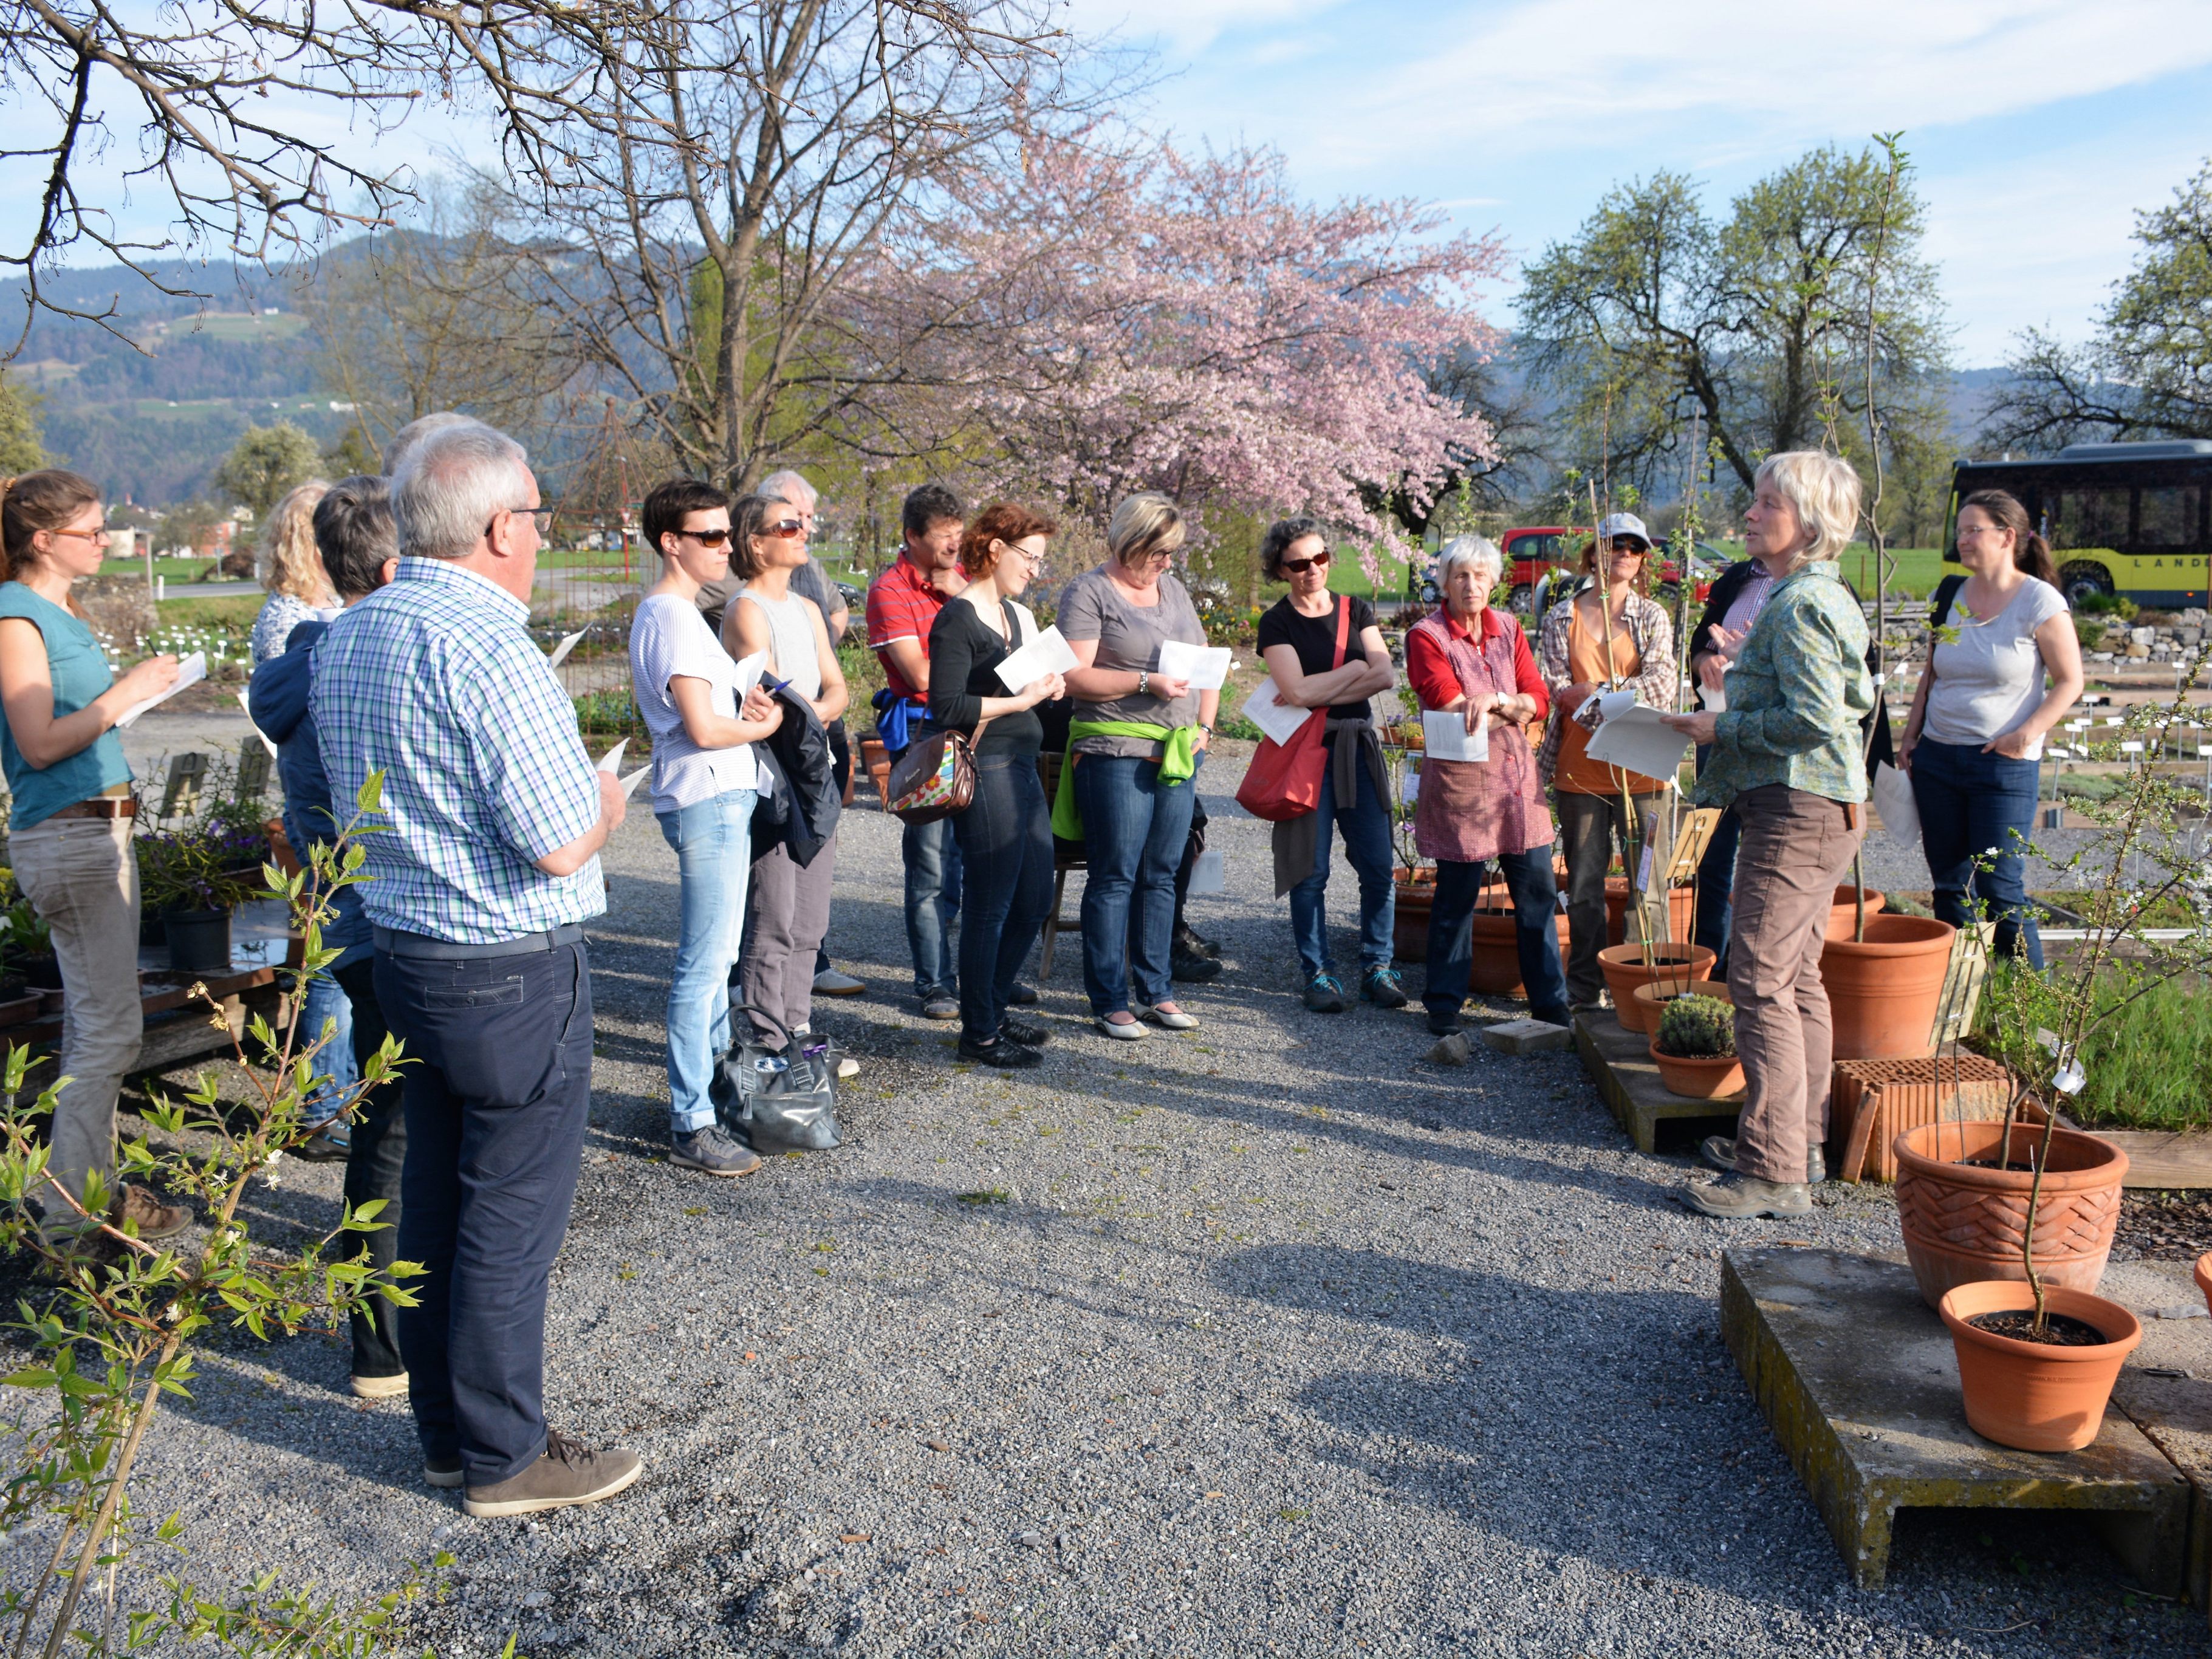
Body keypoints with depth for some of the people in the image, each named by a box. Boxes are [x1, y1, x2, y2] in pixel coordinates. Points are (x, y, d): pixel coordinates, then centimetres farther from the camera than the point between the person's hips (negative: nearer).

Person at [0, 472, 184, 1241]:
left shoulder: (62, 612, 14)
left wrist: (138, 685, 8)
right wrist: (125, 694, -15)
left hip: (99, 828, 10)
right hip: (66, 837, -10)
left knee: (92, 1022, 15)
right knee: (109, 1030, -6)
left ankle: (90, 1186, 25)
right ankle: (75, 1207, 4)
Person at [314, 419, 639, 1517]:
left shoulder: (346, 636, 7)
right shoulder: (488, 649, -22)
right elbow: (562, 846, -23)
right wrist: (605, 798, -2)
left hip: (401, 958, 9)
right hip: (513, 975, -9)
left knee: (434, 1200, 18)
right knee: (511, 1221, 3)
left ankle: (445, 1430, 31)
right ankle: (504, 1457, 16)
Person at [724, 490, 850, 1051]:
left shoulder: (808, 609, 16)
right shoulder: (746, 611, -10)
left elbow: (837, 691, 10)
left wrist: (810, 711, -10)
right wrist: (821, 707, -5)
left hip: (813, 777, 8)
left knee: (809, 921, 12)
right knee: (773, 922, -5)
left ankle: (799, 1032, 21)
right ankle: (770, 1045, 3)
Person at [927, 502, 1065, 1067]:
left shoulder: (1017, 615, 16)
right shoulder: (957, 619, -11)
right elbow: (947, 707, -18)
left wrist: (1046, 688, 3)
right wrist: (1020, 699, -16)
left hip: (1023, 767, 9)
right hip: (985, 772, -9)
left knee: (1035, 900, 14)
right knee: (990, 906, -1)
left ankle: (993, 1010, 30)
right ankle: (979, 1034, 12)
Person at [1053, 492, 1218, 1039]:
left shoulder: (1174, 590, 18)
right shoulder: (1088, 592, -3)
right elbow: (1076, 677, -12)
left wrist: (1204, 725, 10)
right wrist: (1147, 683, -19)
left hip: (1177, 755, 7)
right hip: (1116, 753, -6)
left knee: (1162, 875, 9)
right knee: (1116, 876, -4)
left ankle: (1157, 993, 17)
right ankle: (1109, 1003, 3)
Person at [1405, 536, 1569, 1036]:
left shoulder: (1508, 629, 12)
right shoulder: (1426, 636, -4)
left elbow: (1538, 699, 4)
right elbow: (1452, 707, -14)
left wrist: (1494, 702, -15)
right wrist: (1514, 710, -8)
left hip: (1518, 775, 5)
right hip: (1461, 778, -5)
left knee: (1538, 891, 6)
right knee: (1457, 896, 1)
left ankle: (1550, 1003, 18)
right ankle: (1444, 1007, 14)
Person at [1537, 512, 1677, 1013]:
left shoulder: (1652, 616, 8)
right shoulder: (1562, 617, 8)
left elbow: (1662, 685, -6)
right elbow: (1552, 686, -3)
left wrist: (1595, 692, -16)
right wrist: (1624, 690, -13)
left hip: (1641, 768, -1)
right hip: (1580, 769, 1)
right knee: (1584, 884, 7)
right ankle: (1585, 989, 16)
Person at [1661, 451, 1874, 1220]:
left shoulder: (1799, 604, -16)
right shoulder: (1814, 596, 17)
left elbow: (1813, 718, -23)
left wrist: (1723, 727, -13)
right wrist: (1730, 711, 17)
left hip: (1796, 810, -11)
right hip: (1814, 809, 11)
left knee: (1760, 979, -10)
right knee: (1797, 977, 16)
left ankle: (1773, 1173, -6)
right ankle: (1800, 1140, 26)